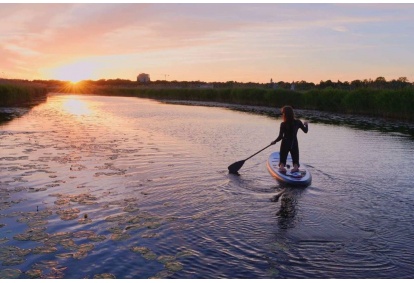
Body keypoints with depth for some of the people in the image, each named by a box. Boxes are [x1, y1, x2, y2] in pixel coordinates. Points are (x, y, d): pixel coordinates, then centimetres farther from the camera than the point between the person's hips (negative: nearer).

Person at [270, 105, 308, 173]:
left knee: (282, 160, 10)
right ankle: (296, 166, -22)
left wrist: (274, 141, 6)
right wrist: (306, 124, 27)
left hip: (285, 144, -1)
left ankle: (282, 166, -21)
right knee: (296, 160, 10)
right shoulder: (298, 122, -2)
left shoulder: (283, 124, -11)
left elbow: (280, 137, -11)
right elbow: (305, 131, 8)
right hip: (294, 144, 1)